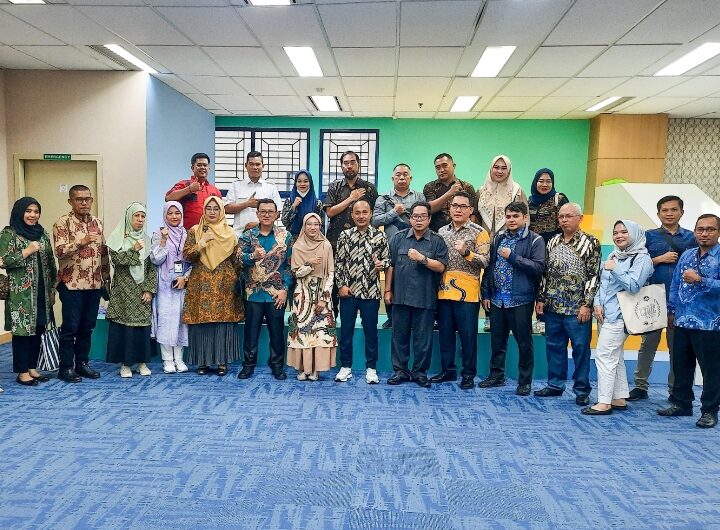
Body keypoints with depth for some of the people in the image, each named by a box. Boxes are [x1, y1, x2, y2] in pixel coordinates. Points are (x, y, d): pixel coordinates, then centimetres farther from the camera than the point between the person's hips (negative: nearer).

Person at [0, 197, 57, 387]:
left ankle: (32, 368, 21)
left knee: (38, 329, 9)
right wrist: (27, 251, -16)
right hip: (21, 292, -5)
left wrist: (52, 289, 13)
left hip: (41, 292, 6)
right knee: (22, 330, 0)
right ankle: (22, 372, 10)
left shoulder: (42, 234, 12)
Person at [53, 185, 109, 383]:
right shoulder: (63, 223, -6)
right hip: (72, 285, -5)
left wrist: (107, 278, 14)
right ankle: (66, 367, 12)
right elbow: (59, 251, -16)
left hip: (94, 284, 5)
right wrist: (81, 242, -29)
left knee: (87, 327, 11)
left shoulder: (97, 223, 11)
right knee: (70, 328, 1)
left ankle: (82, 363, 23)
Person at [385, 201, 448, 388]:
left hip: (425, 298, -2)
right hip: (400, 296, 2)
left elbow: (441, 267, -5)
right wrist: (388, 290, 5)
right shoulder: (399, 238, 8)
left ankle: (420, 371, 18)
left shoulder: (437, 241, 2)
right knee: (400, 335, 8)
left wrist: (422, 258, -16)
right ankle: (400, 370, 19)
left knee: (423, 337, 5)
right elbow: (390, 266, 8)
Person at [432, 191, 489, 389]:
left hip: (467, 293, -4)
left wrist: (466, 252, -25)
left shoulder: (479, 232, -2)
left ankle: (468, 374, 15)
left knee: (468, 335, 2)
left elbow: (484, 262, -10)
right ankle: (448, 370, 24)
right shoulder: (442, 231, 12)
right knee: (445, 333, 11)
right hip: (444, 291, 5)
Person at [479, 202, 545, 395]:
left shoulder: (535, 240, -3)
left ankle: (525, 381, 17)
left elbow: (539, 267, -14)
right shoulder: (498, 238, 12)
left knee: (524, 342, 4)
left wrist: (512, 257, -16)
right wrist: (486, 293, 8)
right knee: (497, 340, 13)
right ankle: (496, 375, 27)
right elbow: (489, 266, 13)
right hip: (497, 298, 5)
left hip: (520, 299, -5)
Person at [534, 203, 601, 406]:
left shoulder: (591, 243, -4)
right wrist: (540, 298, 10)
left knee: (581, 348, 3)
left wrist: (586, 304, -14)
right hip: (553, 306, 5)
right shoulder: (553, 242, 12)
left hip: (577, 308, -5)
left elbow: (594, 275, -9)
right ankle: (555, 385, 25)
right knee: (554, 346, 12)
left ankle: (582, 390, 15)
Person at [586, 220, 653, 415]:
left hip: (619, 316, -8)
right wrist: (598, 304, 3)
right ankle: (620, 399, 21)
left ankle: (604, 402, -5)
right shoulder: (613, 255, 17)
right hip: (605, 314, 8)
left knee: (604, 355, -11)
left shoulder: (642, 258, -6)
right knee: (615, 357, 12)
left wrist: (615, 269, -20)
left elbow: (633, 285, -16)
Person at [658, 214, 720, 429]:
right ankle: (681, 403, 27)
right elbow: (675, 283, 16)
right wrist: (672, 308, 15)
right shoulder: (687, 255, 11)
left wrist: (700, 280, -23)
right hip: (683, 322, 6)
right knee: (681, 365, 14)